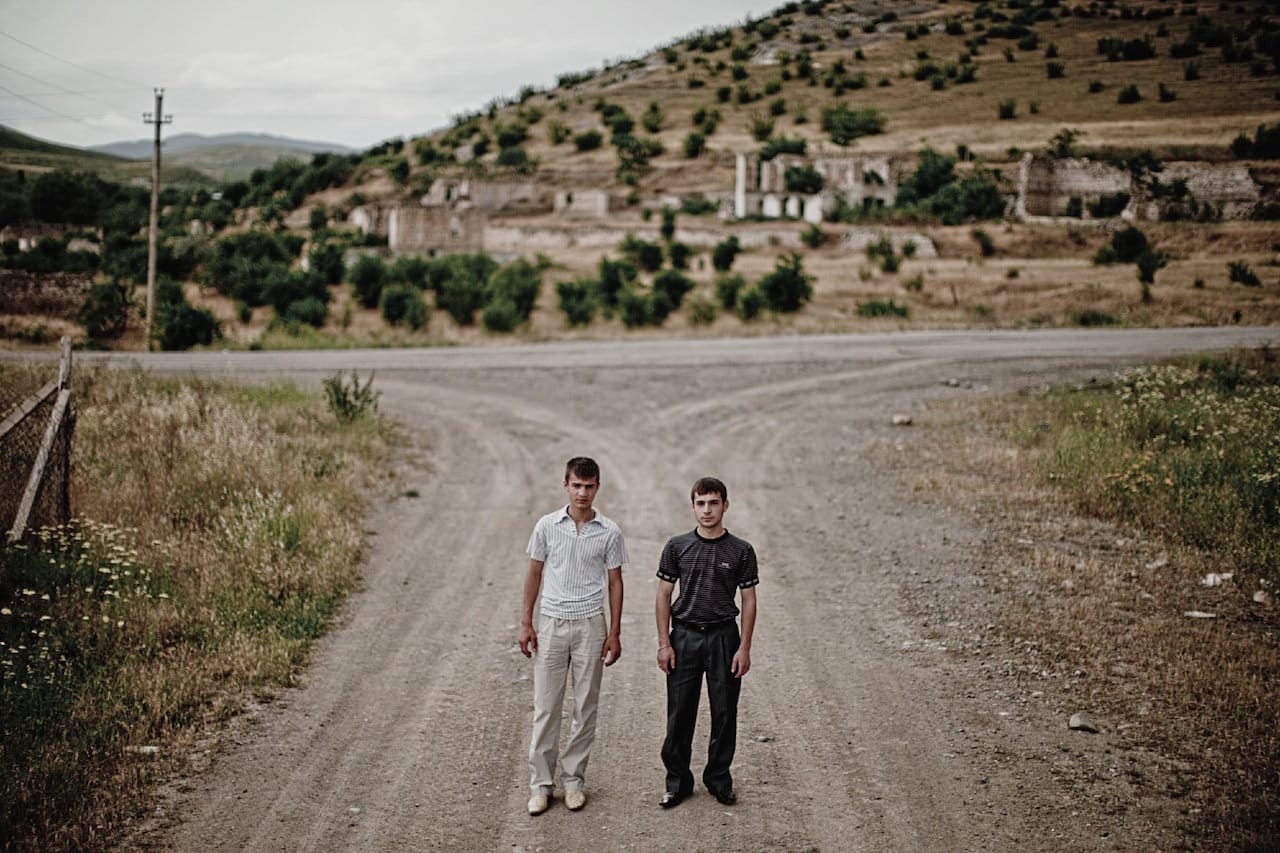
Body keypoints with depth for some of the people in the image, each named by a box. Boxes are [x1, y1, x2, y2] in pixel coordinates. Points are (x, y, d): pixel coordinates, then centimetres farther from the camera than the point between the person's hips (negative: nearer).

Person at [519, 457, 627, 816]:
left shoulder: (609, 532, -3)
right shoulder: (547, 526, -2)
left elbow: (614, 583, 3)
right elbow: (534, 574, 6)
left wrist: (614, 633, 1)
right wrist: (526, 622, 3)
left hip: (590, 625, 0)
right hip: (551, 624, 0)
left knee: (585, 708, 7)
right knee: (545, 708, 3)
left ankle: (573, 779, 20)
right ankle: (540, 783, 11)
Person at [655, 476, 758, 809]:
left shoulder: (741, 551, -1)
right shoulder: (677, 546, 0)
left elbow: (749, 600, 2)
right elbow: (663, 594, 3)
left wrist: (744, 648, -3)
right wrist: (664, 643, -3)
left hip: (723, 637, 0)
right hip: (684, 636, 0)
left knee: (724, 713, 6)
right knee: (679, 713, 4)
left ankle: (719, 779, 22)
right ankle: (678, 782, 17)